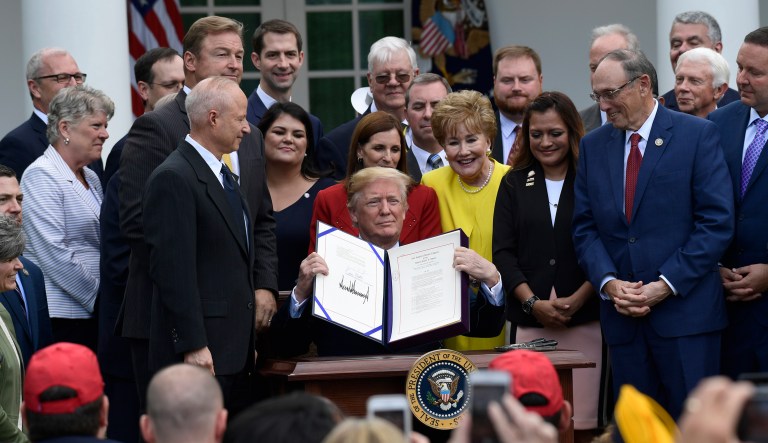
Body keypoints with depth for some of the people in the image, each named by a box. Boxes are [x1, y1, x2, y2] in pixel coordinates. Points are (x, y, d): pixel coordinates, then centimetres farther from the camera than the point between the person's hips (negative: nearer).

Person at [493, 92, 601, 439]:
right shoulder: (514, 185, 12)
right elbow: (503, 252, 7)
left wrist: (576, 300, -10)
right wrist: (533, 303, -6)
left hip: (584, 319, -1)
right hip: (529, 322, 1)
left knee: (581, 423, -7)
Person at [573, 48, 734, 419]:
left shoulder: (697, 135, -2)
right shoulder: (593, 146, 12)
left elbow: (717, 222, -7)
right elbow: (585, 228, 11)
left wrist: (666, 285, -13)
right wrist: (609, 283, -7)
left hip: (684, 310, -4)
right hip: (623, 316, 4)